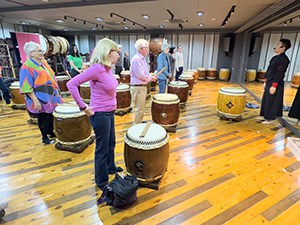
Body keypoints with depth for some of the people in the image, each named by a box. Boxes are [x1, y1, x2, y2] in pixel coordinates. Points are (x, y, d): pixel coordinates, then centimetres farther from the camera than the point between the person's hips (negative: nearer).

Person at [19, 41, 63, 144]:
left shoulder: (43, 62, 8)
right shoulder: (27, 67, -16)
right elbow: (26, 87, -18)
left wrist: (56, 91, 18)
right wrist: (35, 101, -21)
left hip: (51, 96, 7)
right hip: (41, 99, -7)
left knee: (52, 116, 17)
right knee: (44, 119, 6)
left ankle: (51, 132, 35)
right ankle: (44, 137, 23)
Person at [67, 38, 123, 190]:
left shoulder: (108, 68, 4)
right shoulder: (97, 68, -21)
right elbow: (71, 84, -24)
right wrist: (83, 107, -21)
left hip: (110, 112, 9)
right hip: (100, 114, -9)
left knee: (111, 143, 24)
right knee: (102, 149, 7)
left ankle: (110, 168, 48)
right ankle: (102, 182, 28)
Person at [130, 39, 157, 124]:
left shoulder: (142, 58, 13)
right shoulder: (136, 59, -18)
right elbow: (140, 75, -22)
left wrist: (151, 77, 4)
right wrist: (151, 78, -9)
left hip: (143, 86, 10)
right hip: (138, 87, -10)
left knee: (141, 107, 19)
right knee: (138, 108, -2)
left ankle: (140, 122, 33)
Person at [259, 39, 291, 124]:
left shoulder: (284, 59, -15)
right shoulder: (274, 57, 12)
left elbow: (280, 73, -19)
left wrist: (274, 86, -21)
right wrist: (265, 81, 16)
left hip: (276, 84, -9)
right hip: (269, 83, 9)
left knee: (272, 101, -1)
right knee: (266, 100, 15)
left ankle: (270, 118, 11)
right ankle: (265, 116, 27)